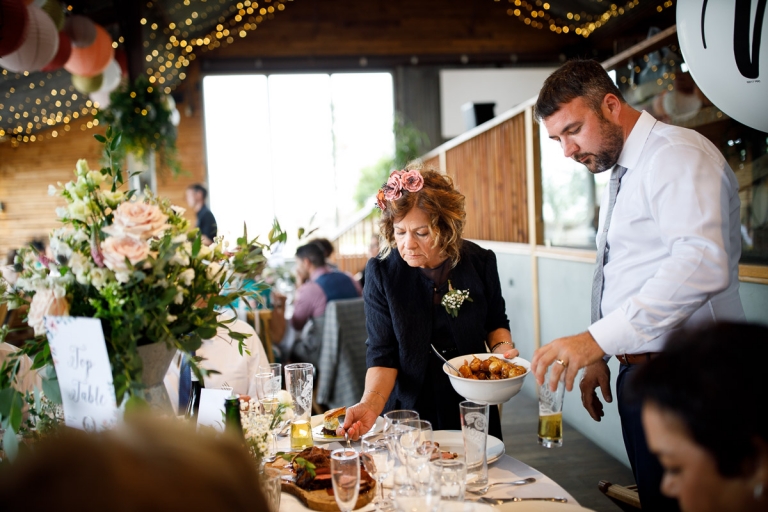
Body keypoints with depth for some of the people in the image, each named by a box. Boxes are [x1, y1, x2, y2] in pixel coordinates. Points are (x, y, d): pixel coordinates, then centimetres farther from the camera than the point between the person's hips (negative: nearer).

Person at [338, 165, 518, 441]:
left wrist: (502, 348, -13)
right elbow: (382, 354, -17)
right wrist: (371, 404, -33)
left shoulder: (480, 262, -10)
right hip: (409, 411, -1)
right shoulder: (381, 273, -16)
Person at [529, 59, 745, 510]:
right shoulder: (620, 174, 16)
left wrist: (597, 339, -32)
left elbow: (704, 263, -30)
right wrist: (599, 355, 14)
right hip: (639, 372, 9)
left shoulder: (678, 154, -15)